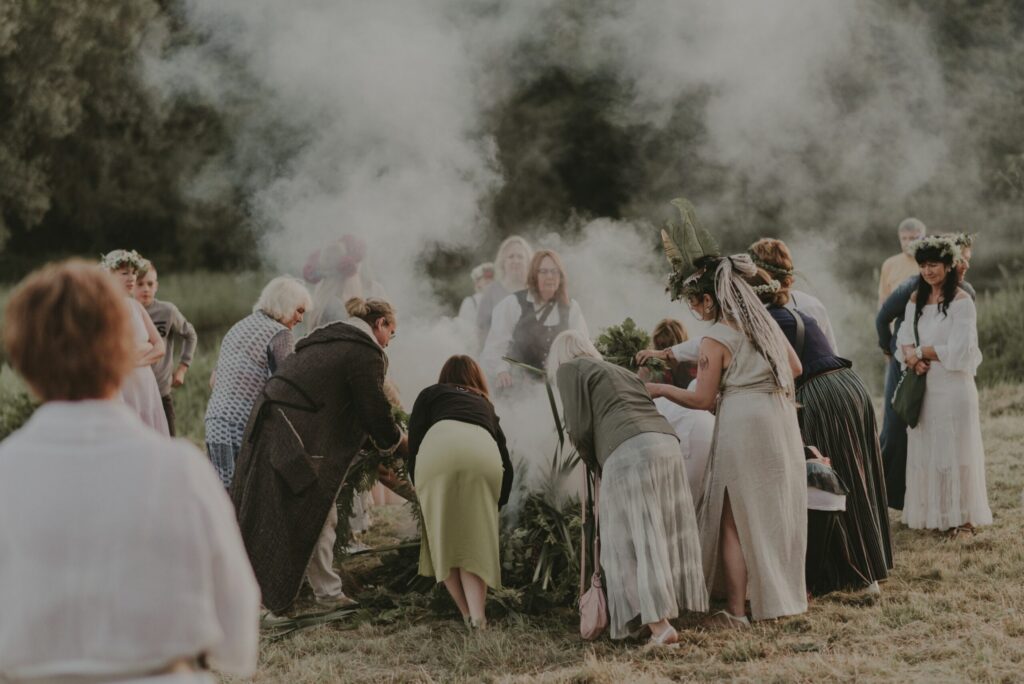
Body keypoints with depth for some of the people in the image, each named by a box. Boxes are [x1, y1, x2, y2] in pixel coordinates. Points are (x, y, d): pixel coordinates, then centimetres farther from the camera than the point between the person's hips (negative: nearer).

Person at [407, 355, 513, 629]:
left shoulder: (430, 394, 32)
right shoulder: (485, 406, 40)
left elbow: (414, 438, 14)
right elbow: (507, 465, 35)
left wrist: (417, 485, 23)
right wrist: (497, 504, 47)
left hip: (440, 446, -2)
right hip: (484, 454, 2)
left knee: (443, 537, 11)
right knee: (476, 539, 11)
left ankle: (467, 614, 7)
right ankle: (477, 616, -5)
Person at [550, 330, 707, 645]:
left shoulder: (569, 370, 12)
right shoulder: (621, 371, 33)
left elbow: (580, 428, 2)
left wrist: (596, 465, 17)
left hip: (628, 452, -7)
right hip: (667, 443, 8)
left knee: (635, 540, -8)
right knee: (665, 534, 9)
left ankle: (659, 625, -16)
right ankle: (670, 608, 9)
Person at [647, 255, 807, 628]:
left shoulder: (715, 340, -11)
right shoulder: (765, 321, 11)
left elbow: (703, 399, -9)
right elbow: (795, 367, 17)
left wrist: (660, 389, 3)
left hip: (743, 426, -7)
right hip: (781, 420, 7)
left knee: (735, 521, -1)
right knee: (775, 511, 16)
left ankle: (736, 611, -1)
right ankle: (782, 594, 25)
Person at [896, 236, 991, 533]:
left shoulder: (961, 301, -8)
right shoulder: (916, 299, 11)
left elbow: (957, 352, -14)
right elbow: (904, 341, 7)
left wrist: (919, 351, -8)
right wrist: (913, 358, -14)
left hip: (953, 386, -6)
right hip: (923, 387, 6)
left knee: (953, 449, 0)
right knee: (923, 450, 7)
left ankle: (960, 517, 9)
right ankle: (929, 514, 16)